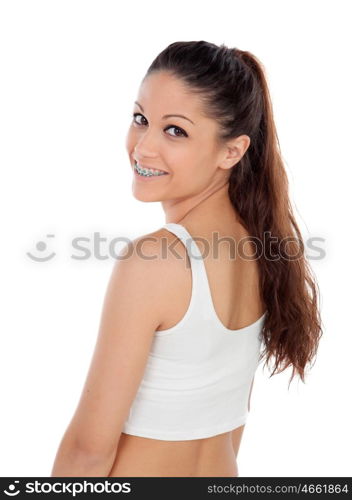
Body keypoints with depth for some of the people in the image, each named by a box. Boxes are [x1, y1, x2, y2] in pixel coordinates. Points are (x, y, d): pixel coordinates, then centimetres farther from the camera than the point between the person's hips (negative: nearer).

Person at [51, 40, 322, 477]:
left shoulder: (149, 261, -27)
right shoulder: (260, 247, -5)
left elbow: (91, 444, -22)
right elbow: (234, 404, 6)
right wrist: (207, 469, 16)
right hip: (221, 472, 6)